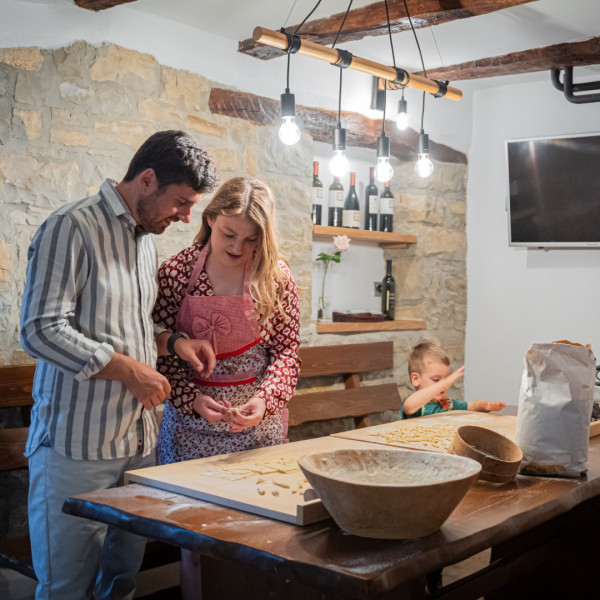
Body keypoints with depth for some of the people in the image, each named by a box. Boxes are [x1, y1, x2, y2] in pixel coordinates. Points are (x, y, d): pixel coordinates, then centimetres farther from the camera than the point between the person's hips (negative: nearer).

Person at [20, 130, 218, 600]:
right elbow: (42, 330, -17)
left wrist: (171, 342, 7)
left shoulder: (146, 237, 15)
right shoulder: (72, 228, -11)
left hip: (139, 442, 7)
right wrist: (128, 369, -17)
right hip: (79, 448, -7)